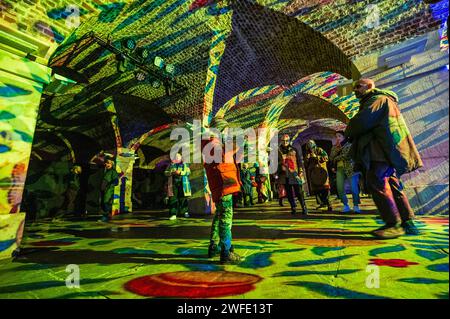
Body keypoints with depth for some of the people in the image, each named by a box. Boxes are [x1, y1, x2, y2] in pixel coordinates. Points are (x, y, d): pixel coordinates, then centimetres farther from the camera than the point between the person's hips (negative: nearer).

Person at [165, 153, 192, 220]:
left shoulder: (184, 165, 8)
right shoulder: (171, 165, 14)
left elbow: (188, 172, -3)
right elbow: (166, 172, 12)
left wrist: (180, 172, -16)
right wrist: (171, 173, -9)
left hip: (182, 184, -1)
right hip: (173, 184, 1)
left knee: (183, 198, 5)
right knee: (173, 198, -5)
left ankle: (185, 212, 22)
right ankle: (173, 214, -3)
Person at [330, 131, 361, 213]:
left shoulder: (349, 144, 2)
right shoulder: (335, 147, 17)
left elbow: (347, 155, -13)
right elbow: (331, 158, 2)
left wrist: (336, 158, 0)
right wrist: (337, 148, -5)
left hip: (350, 168, -4)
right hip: (340, 169, 4)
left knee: (354, 188, -10)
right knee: (340, 189, -5)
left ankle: (356, 206, 6)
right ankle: (346, 206, 11)